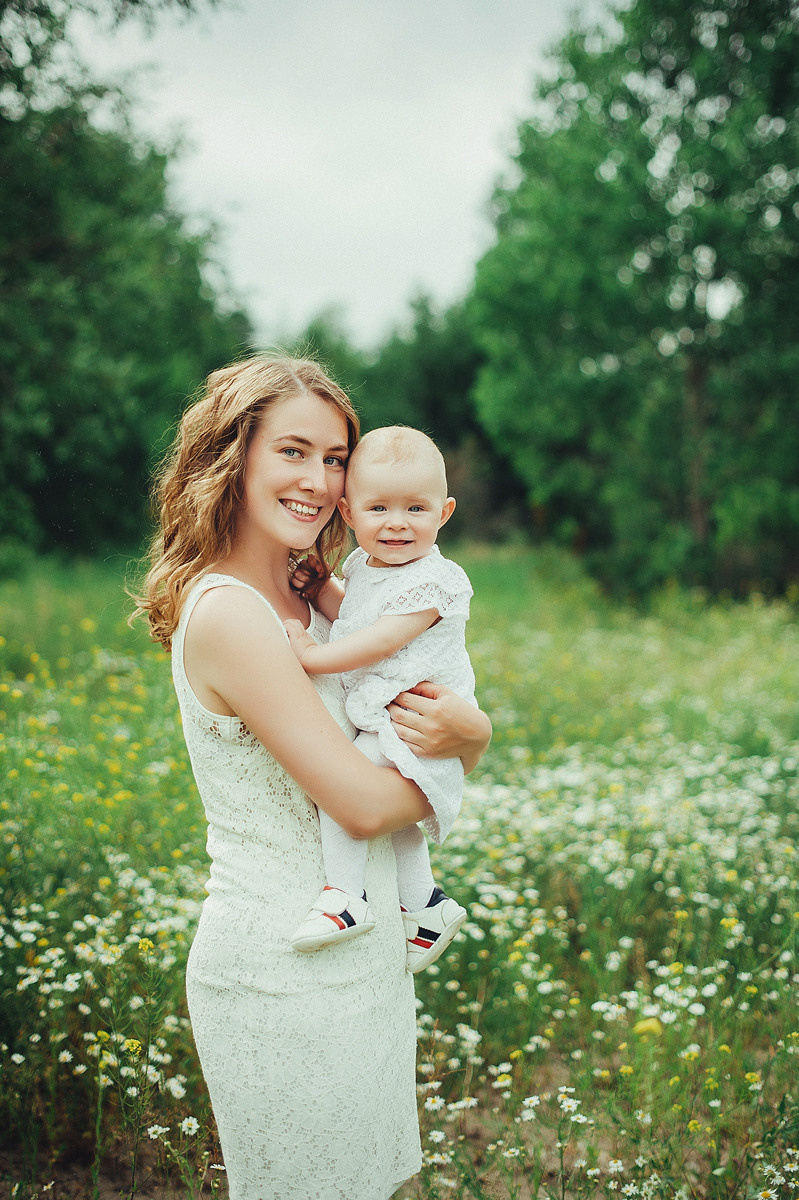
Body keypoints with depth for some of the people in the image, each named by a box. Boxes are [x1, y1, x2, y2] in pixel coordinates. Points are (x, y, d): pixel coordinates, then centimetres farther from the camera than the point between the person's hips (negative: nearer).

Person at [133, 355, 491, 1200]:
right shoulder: (225, 613, -20)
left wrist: (467, 731, -16)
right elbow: (362, 803, -23)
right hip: (283, 978, -8)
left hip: (359, 960, 9)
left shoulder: (305, 608, 7)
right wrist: (446, 759, -4)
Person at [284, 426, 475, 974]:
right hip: (375, 719, 10)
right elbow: (348, 613, 25)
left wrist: (312, 655, -21)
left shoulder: (433, 580, -20)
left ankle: (345, 895, -15)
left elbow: (380, 641, -25)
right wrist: (320, 584, 6)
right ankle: (427, 905, 36)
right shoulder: (364, 566, 7)